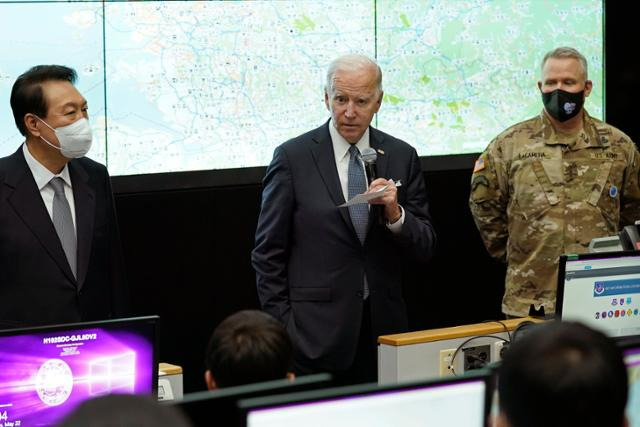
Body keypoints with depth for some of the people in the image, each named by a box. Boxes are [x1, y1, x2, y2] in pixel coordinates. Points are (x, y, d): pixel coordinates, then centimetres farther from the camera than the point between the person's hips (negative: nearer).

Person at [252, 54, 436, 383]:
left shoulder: (401, 157, 6)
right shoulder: (293, 157, -2)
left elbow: (424, 248, 6)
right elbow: (268, 254, -1)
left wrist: (395, 213, -13)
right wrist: (282, 329, -7)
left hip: (383, 330, 3)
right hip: (316, 331, -3)